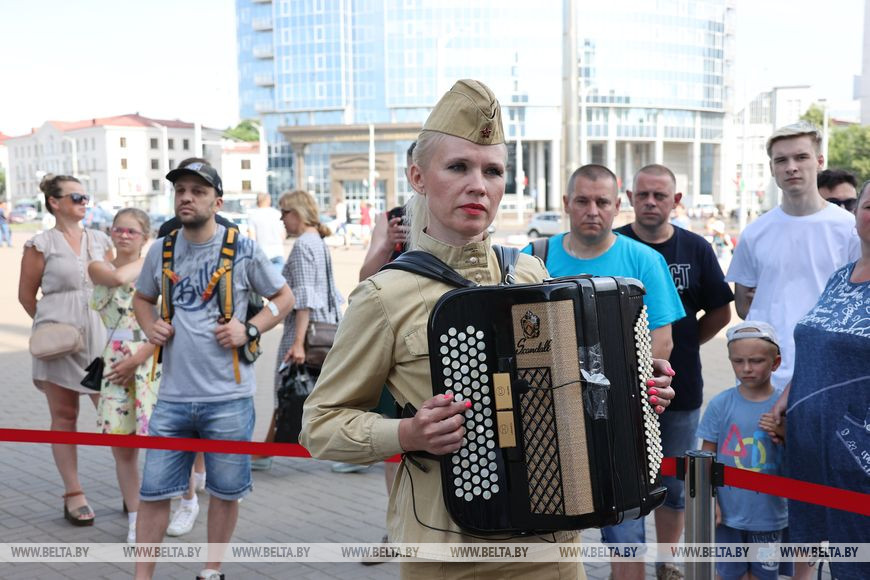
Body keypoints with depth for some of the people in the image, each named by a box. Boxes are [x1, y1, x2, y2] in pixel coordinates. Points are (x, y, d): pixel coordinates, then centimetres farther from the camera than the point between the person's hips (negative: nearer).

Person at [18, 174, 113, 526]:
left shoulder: (100, 241, 11)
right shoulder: (41, 244, 0)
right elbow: (26, 295, 4)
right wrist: (52, 325, 7)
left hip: (99, 335, 3)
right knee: (64, 416, 5)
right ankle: (73, 494, 13)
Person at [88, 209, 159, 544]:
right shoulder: (98, 268, 9)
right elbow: (118, 277, -17)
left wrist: (137, 359, -13)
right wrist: (147, 261, 0)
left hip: (151, 363, -2)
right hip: (114, 366, 2)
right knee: (122, 448, 7)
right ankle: (135, 518, 21)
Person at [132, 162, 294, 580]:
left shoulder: (243, 250, -5)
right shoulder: (161, 251, 6)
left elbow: (284, 298, 5)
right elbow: (142, 299, 23)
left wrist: (249, 330, -10)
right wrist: (150, 327, 2)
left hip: (228, 397, -2)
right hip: (172, 397, 3)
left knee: (226, 491, 11)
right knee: (154, 491, 6)